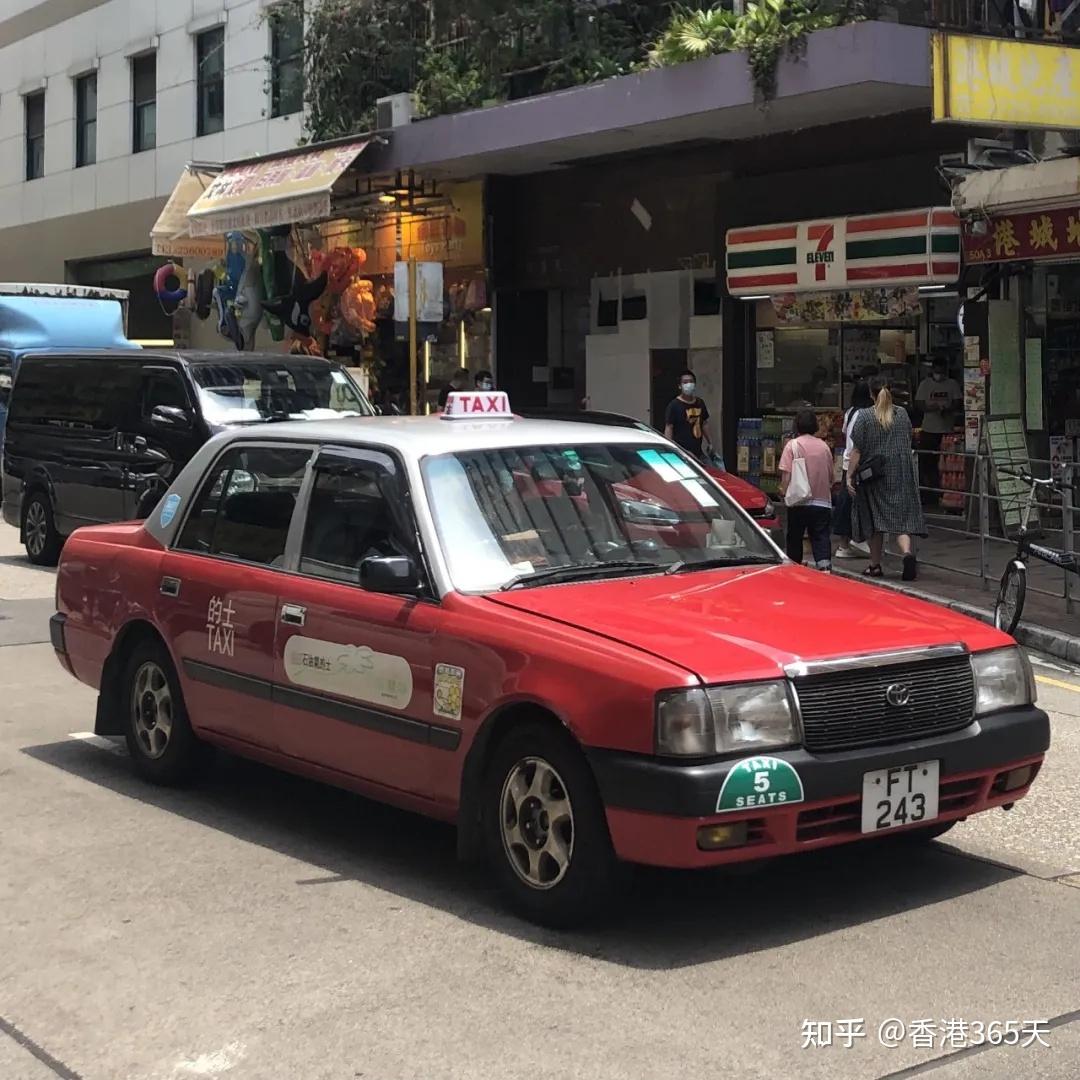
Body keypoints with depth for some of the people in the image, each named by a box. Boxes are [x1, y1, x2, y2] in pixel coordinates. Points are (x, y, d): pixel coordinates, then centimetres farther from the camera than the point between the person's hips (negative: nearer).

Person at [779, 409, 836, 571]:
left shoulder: (793, 445, -5)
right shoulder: (824, 446, 6)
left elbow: (786, 473, -12)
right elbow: (831, 476, 14)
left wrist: (783, 490, 0)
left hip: (799, 500, -3)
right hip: (822, 501, 3)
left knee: (794, 538, 12)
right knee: (821, 537, 0)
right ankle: (824, 563, -21)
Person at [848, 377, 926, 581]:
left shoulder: (864, 417, -8)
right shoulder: (903, 414, 5)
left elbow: (856, 451, -9)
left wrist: (850, 476, -5)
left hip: (874, 475, -2)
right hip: (902, 475, 2)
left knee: (875, 518, 8)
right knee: (901, 516, 2)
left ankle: (875, 565, 14)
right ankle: (907, 551, -24)